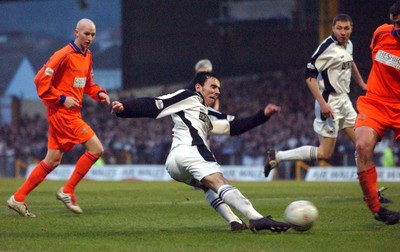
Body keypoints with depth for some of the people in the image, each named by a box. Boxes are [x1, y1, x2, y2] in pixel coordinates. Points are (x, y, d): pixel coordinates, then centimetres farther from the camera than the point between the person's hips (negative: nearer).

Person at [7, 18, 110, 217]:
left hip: (72, 114, 9)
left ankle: (18, 198, 13)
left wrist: (99, 93, 5)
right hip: (62, 112, -9)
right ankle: (67, 191, -4)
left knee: (52, 161, 10)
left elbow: (87, 84, 25)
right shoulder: (65, 55, -14)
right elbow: (41, 80, -16)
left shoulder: (87, 56, 14)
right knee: (96, 149, -12)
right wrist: (62, 99, -18)